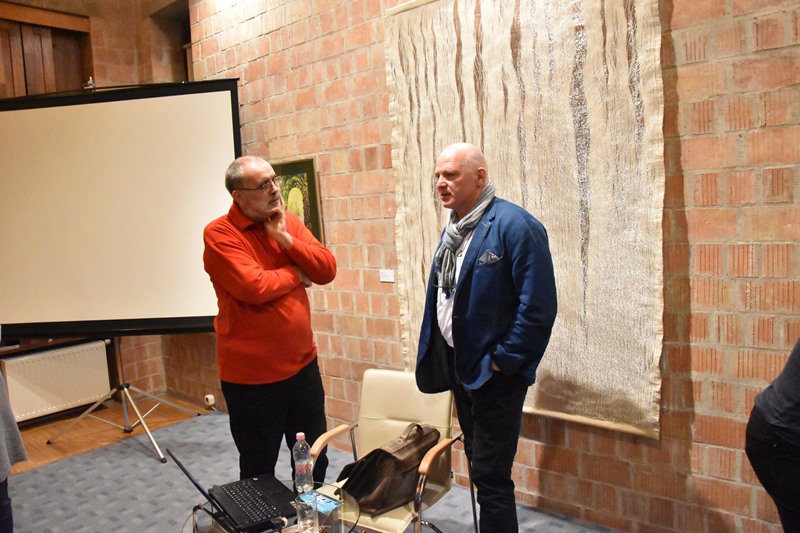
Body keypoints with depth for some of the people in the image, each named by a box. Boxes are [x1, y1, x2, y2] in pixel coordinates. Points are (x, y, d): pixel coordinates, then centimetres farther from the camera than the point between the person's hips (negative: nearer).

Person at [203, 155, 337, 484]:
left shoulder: (289, 222, 5)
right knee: (259, 473, 13)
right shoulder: (219, 234, -13)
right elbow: (254, 287, -25)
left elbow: (327, 270, -3)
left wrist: (285, 238, -14)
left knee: (315, 462, 20)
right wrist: (297, 274, -8)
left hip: (303, 363, 5)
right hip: (252, 375, -5)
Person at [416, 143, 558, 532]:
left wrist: (503, 361, -17)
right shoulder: (453, 229, 9)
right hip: (459, 365, 8)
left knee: (490, 475, 0)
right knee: (479, 463, 21)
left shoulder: (515, 226, -17)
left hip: (494, 372, -8)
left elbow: (538, 307, -21)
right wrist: (438, 356, 10)